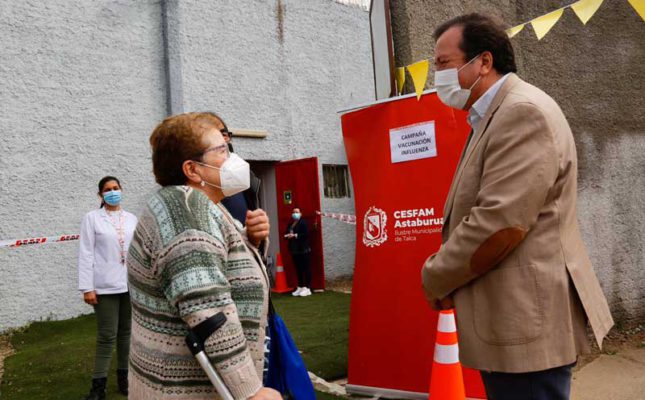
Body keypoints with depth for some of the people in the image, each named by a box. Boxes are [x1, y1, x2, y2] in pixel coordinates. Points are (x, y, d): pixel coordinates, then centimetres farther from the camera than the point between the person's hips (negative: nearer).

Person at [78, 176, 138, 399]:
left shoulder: (131, 219, 9)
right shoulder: (92, 218, -1)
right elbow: (86, 254, -5)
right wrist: (87, 287, -10)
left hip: (131, 283, 3)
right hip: (106, 286, -3)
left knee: (126, 332, 11)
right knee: (107, 336, 0)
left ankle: (123, 377, 24)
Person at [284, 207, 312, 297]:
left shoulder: (303, 223, -6)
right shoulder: (290, 224, 16)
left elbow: (305, 234, -16)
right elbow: (287, 234, 17)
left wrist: (295, 235, -16)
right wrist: (288, 236, -6)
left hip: (303, 249, -7)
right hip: (294, 250, 7)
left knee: (306, 269, -2)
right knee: (298, 269, 10)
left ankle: (307, 288, 0)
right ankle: (300, 287, 17)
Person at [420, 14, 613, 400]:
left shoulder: (524, 111, -18)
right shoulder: (496, 116, 15)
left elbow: (499, 222, -25)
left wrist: (435, 279, -12)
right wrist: (443, 268, 3)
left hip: (526, 320, -10)